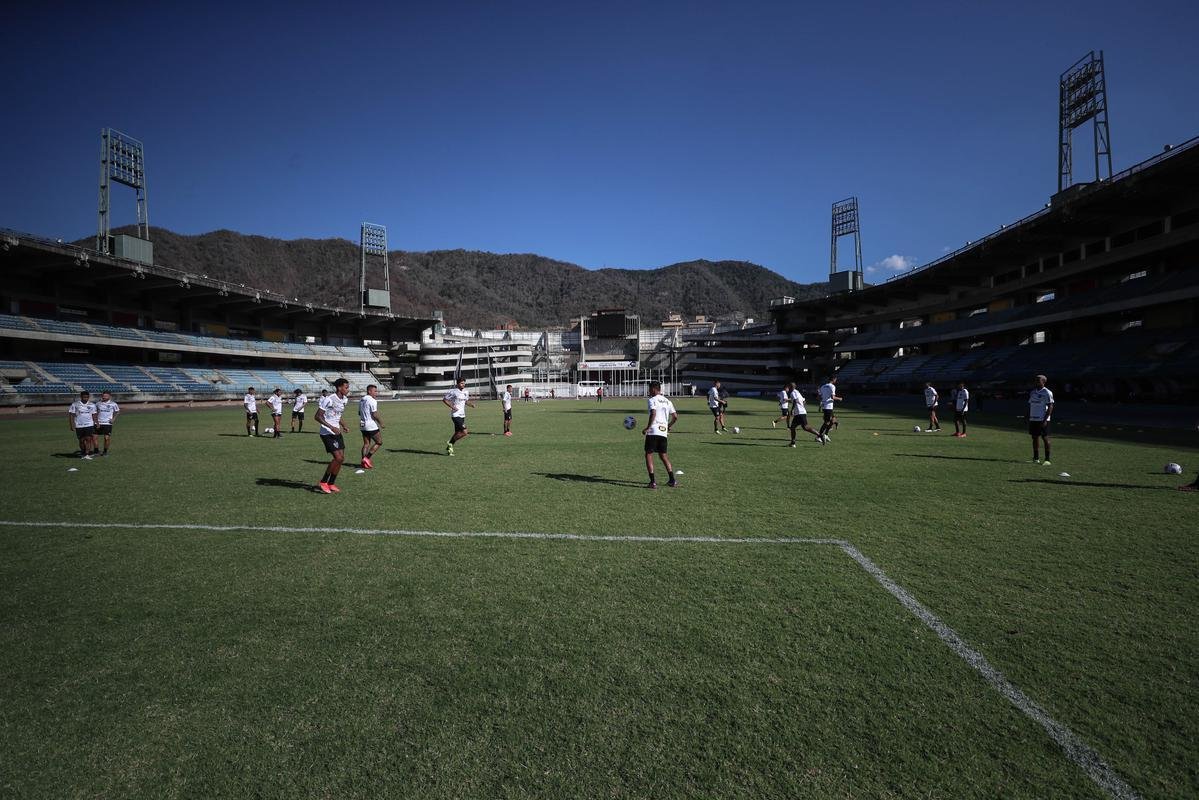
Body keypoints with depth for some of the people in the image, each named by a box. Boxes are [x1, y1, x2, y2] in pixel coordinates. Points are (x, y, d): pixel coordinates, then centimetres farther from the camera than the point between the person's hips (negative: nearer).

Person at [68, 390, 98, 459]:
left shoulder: (92, 405, 5)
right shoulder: (75, 404, -2)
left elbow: (94, 415, 11)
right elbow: (71, 415, -1)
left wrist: (96, 423, 6)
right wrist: (72, 425, -7)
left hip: (89, 425, 0)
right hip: (79, 426, 0)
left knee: (88, 439, -10)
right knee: (81, 440, 9)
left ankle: (87, 455, -10)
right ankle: (82, 453, 25)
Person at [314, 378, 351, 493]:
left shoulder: (343, 400, 9)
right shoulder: (329, 399, -17)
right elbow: (318, 416, -17)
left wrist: (343, 426, 7)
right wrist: (331, 427, -25)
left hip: (336, 432, 9)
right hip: (327, 433, -9)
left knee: (341, 458, 4)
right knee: (338, 458, -14)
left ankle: (331, 484, 17)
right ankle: (323, 483, 1)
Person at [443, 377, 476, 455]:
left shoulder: (466, 392, 10)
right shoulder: (453, 392, -11)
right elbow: (444, 399, -5)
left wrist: (471, 404, 4)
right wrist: (451, 406, -16)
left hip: (462, 415, 8)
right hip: (456, 415, -8)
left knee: (457, 433, 12)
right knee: (464, 432, -16)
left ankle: (448, 448, 24)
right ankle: (450, 443, 1)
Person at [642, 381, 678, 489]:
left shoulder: (652, 400, -5)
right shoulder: (667, 401, 15)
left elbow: (653, 414, -20)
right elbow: (675, 417, 13)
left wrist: (647, 428, -16)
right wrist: (669, 427, 26)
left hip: (653, 431, -6)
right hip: (664, 431, 6)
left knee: (648, 455, 2)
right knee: (663, 455, 16)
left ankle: (653, 482, -4)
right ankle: (672, 480, 13)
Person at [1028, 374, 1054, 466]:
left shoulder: (1047, 393, -6)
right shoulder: (1032, 392, 14)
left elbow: (1050, 407, -10)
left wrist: (1045, 419, -17)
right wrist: (1028, 418, 12)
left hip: (1043, 420, -6)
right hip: (1033, 419, 6)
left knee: (1045, 438, -3)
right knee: (1035, 437, 8)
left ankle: (1047, 459, 0)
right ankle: (1036, 458, 14)